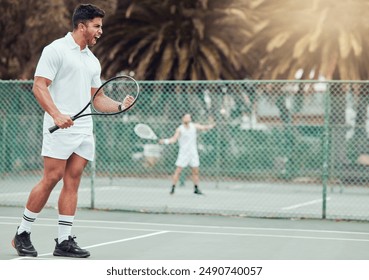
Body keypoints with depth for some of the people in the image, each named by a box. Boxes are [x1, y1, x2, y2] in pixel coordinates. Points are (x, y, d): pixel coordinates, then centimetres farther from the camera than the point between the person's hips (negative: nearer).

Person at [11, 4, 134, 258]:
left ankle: (64, 241, 4)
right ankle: (22, 234, 4)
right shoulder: (56, 50, -4)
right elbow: (39, 86, -10)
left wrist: (119, 105, 4)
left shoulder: (93, 61, 19)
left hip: (84, 130, 7)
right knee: (51, 179, -9)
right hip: (60, 129, -7)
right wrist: (57, 114, -23)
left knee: (72, 183, 3)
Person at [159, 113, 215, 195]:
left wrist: (211, 126, -25)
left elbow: (204, 127, -4)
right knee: (178, 171, -10)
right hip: (183, 153, -4)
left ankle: (196, 189, 18)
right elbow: (174, 139, -13)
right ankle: (173, 188, -6)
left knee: (195, 172, 8)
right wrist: (165, 141, -29)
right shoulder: (180, 129, -6)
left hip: (193, 153, 4)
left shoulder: (194, 126, 4)